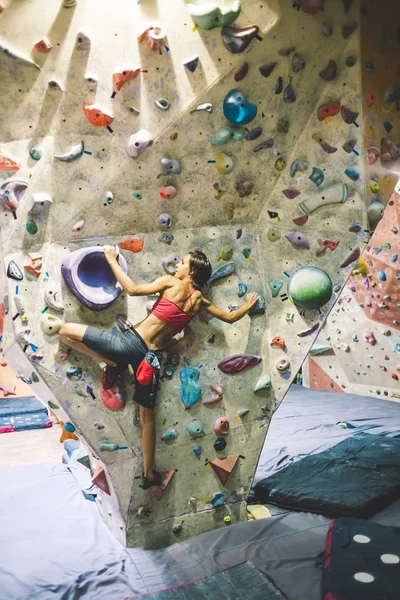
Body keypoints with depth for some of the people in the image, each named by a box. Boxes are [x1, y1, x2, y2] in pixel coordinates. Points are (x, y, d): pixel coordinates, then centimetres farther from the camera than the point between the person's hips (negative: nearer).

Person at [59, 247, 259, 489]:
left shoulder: (171, 282, -3)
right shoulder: (200, 300, 10)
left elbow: (133, 289, -10)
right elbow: (230, 317, 17)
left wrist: (112, 260, 0)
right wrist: (249, 305, 36)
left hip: (130, 343, -6)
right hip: (150, 356, 6)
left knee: (66, 331, -1)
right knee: (147, 417, 19)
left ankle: (112, 364, 5)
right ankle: (149, 474, 27)